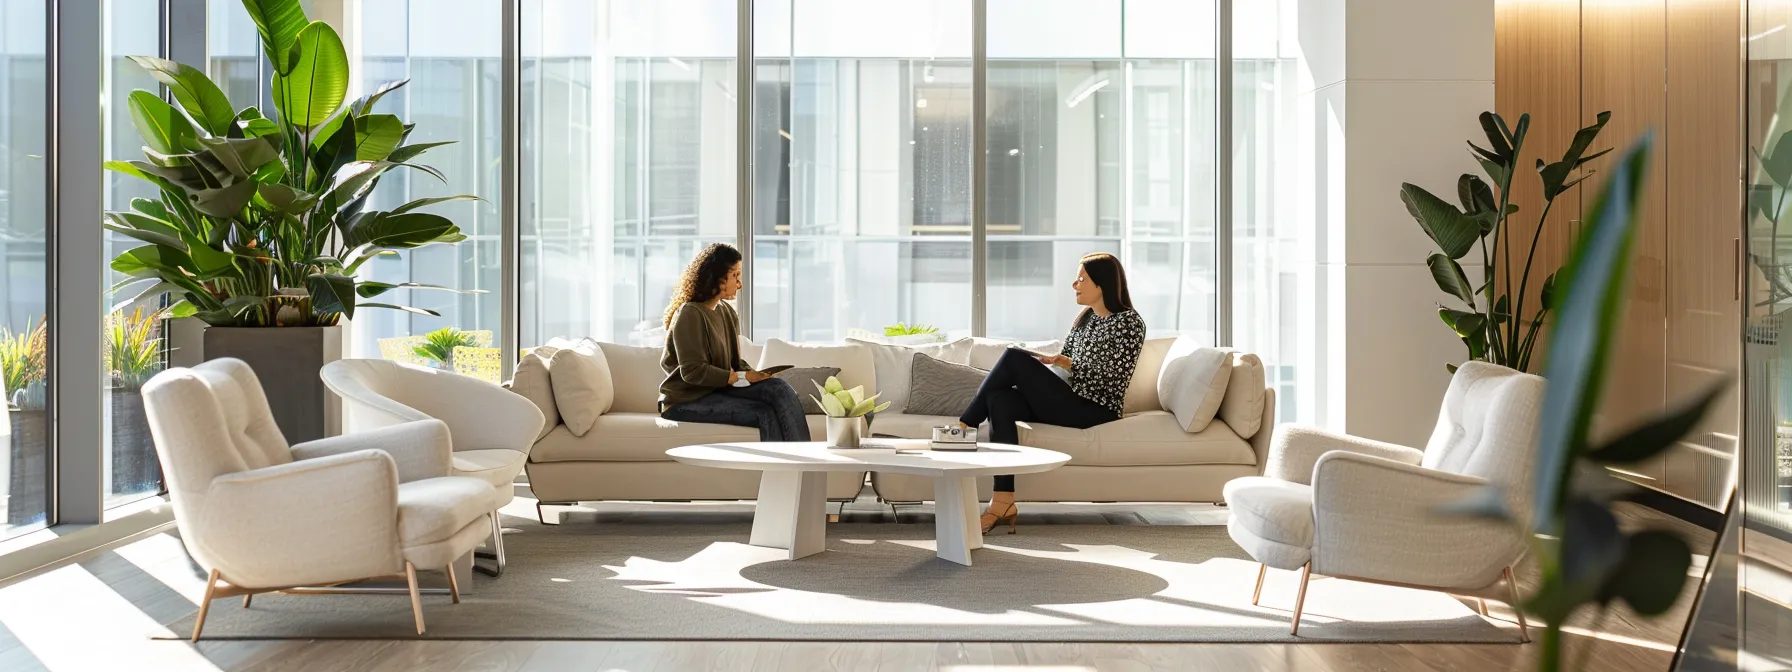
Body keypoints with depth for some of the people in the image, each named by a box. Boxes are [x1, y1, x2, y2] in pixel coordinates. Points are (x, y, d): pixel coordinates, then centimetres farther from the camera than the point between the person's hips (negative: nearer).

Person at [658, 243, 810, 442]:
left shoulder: (727, 313, 14)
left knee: (779, 388, -18)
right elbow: (693, 371, -20)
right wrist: (743, 378, -20)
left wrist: (755, 374, -9)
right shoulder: (689, 314, -13)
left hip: (718, 390, 7)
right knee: (765, 413, -24)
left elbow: (735, 362, 13)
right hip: (687, 400, -7)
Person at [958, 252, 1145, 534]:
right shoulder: (1084, 318, 20)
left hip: (1096, 411, -8)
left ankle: (964, 427, -8)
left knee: (1014, 357, -18)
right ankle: (1003, 502, -32)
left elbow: (1113, 380, -13)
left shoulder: (1129, 322, -4)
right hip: (1068, 403, 8)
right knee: (1000, 399, -23)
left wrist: (1067, 363, -17)